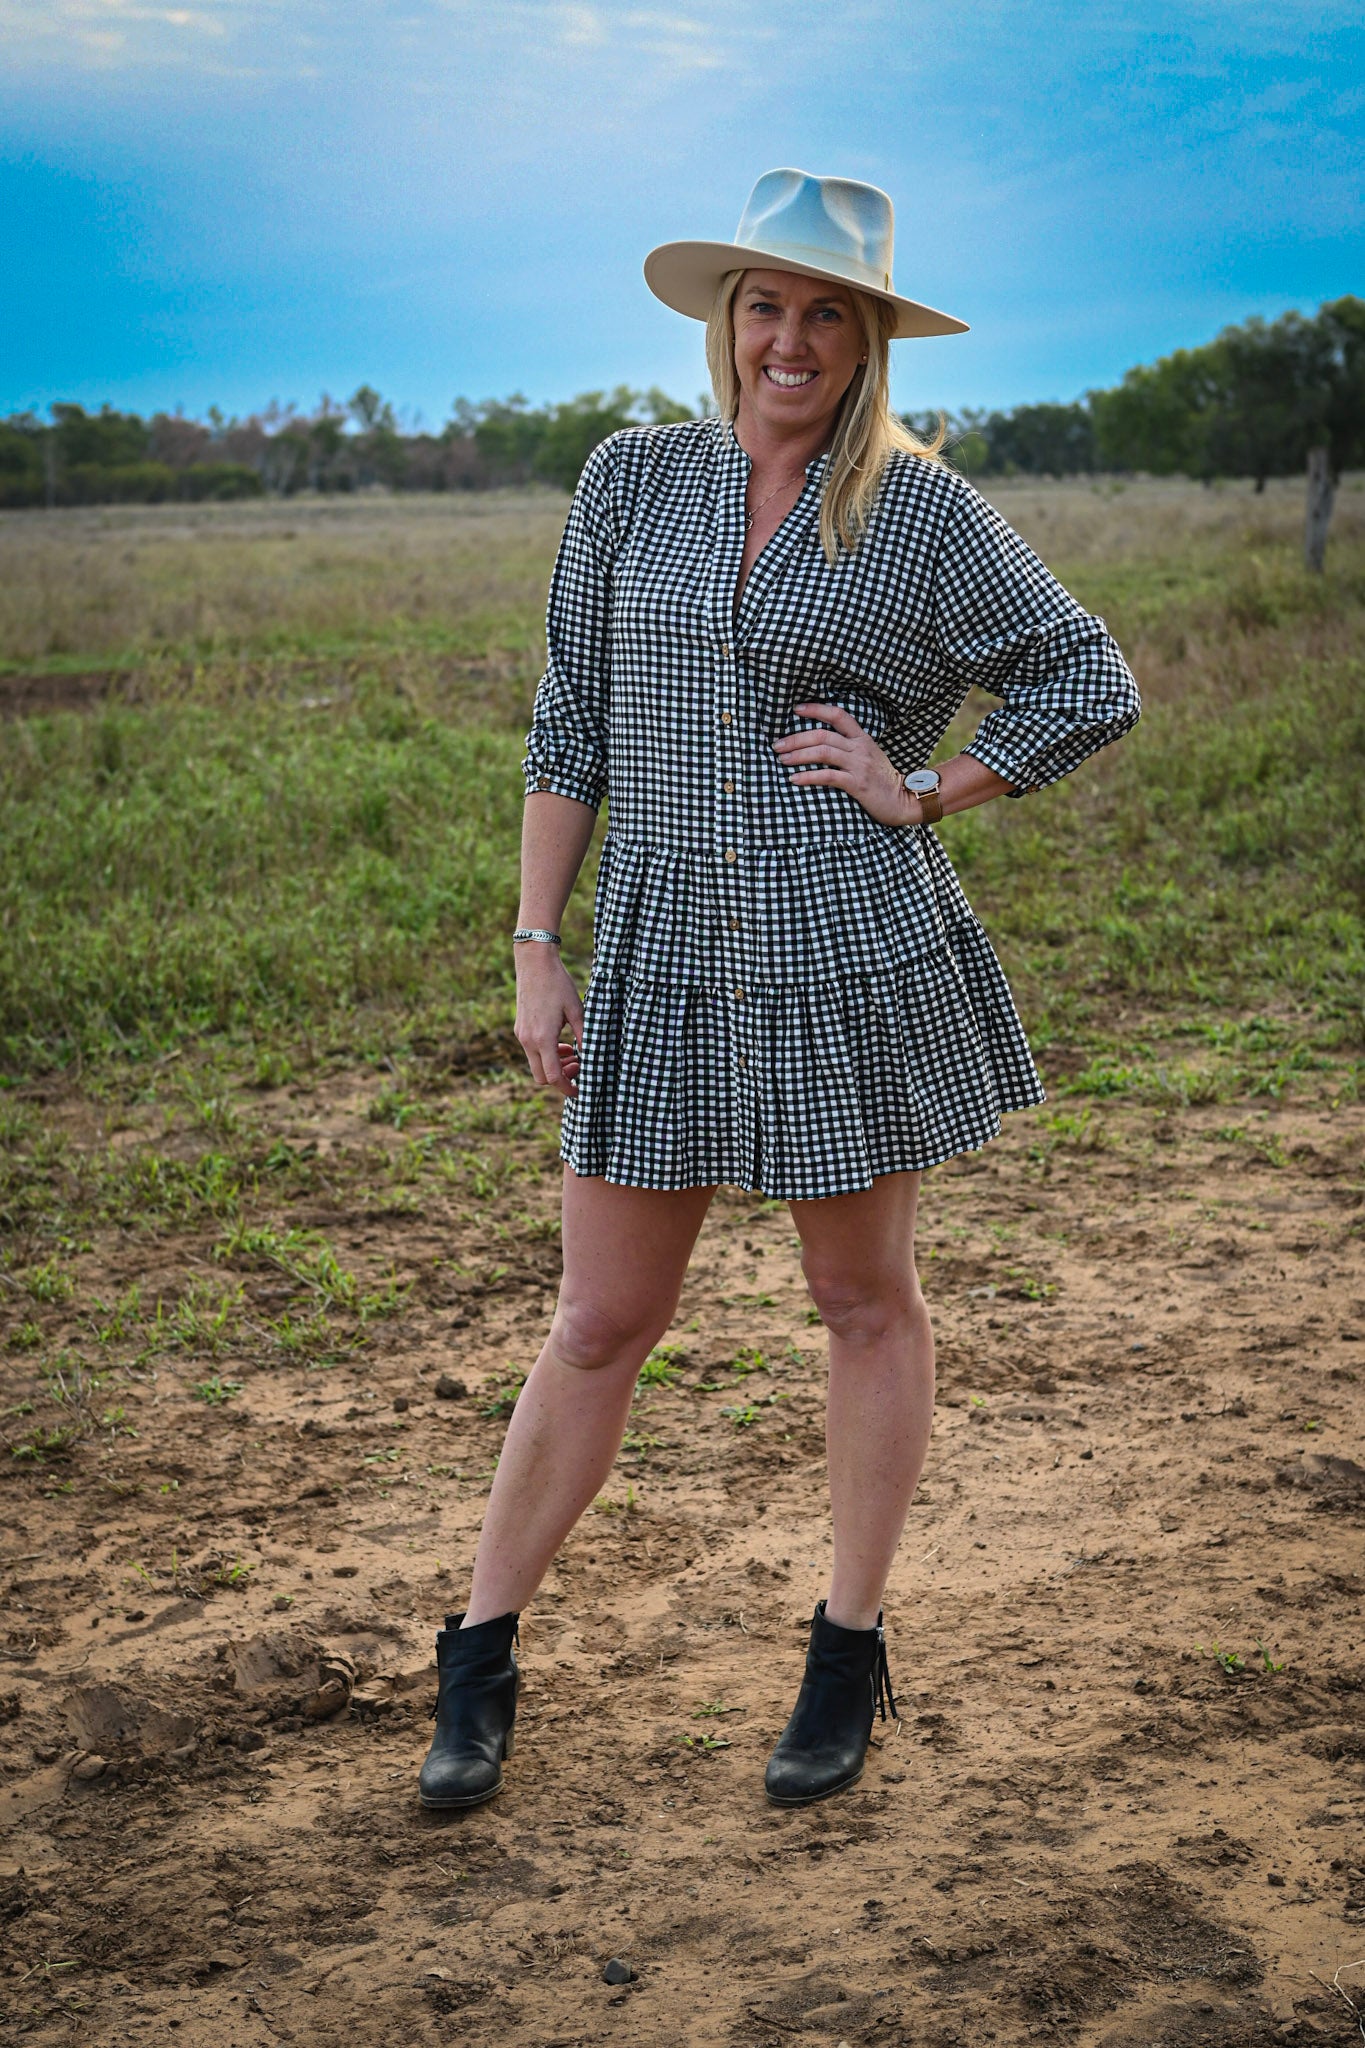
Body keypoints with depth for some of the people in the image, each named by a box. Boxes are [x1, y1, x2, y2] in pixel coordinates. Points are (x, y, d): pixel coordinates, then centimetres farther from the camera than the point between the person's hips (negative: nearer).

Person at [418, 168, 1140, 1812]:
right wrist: (535, 950, 3)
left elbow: (1092, 684, 3)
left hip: (853, 953, -1)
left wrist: (925, 790, -5)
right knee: (602, 1323, 7)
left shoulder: (921, 509, -2)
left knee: (865, 1301, 11)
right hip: (665, 950, 2)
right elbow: (570, 729, 7)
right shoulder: (634, 479, 4)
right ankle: (481, 1655, 20)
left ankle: (848, 1652, 27)